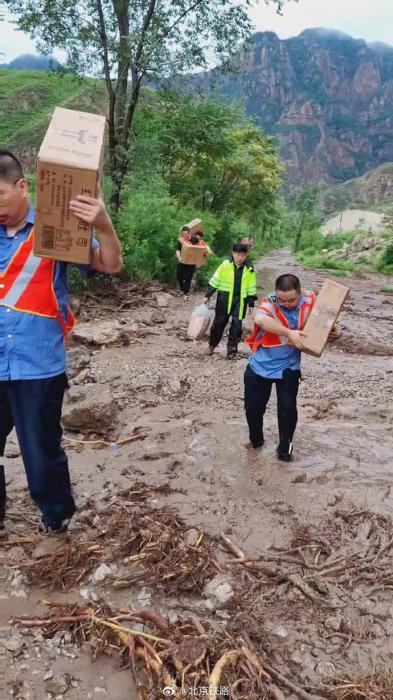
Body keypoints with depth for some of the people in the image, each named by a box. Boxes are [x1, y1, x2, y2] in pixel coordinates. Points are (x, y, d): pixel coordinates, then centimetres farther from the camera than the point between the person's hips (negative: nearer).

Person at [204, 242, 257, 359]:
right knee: (219, 322, 7)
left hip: (240, 301, 1)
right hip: (224, 299, -1)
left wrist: (251, 304, 4)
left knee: (237, 325, 0)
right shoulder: (225, 265, -6)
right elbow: (215, 281, 0)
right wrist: (208, 296, -1)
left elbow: (251, 288, 5)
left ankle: (232, 349, 12)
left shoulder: (249, 269, -2)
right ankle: (212, 345, 28)